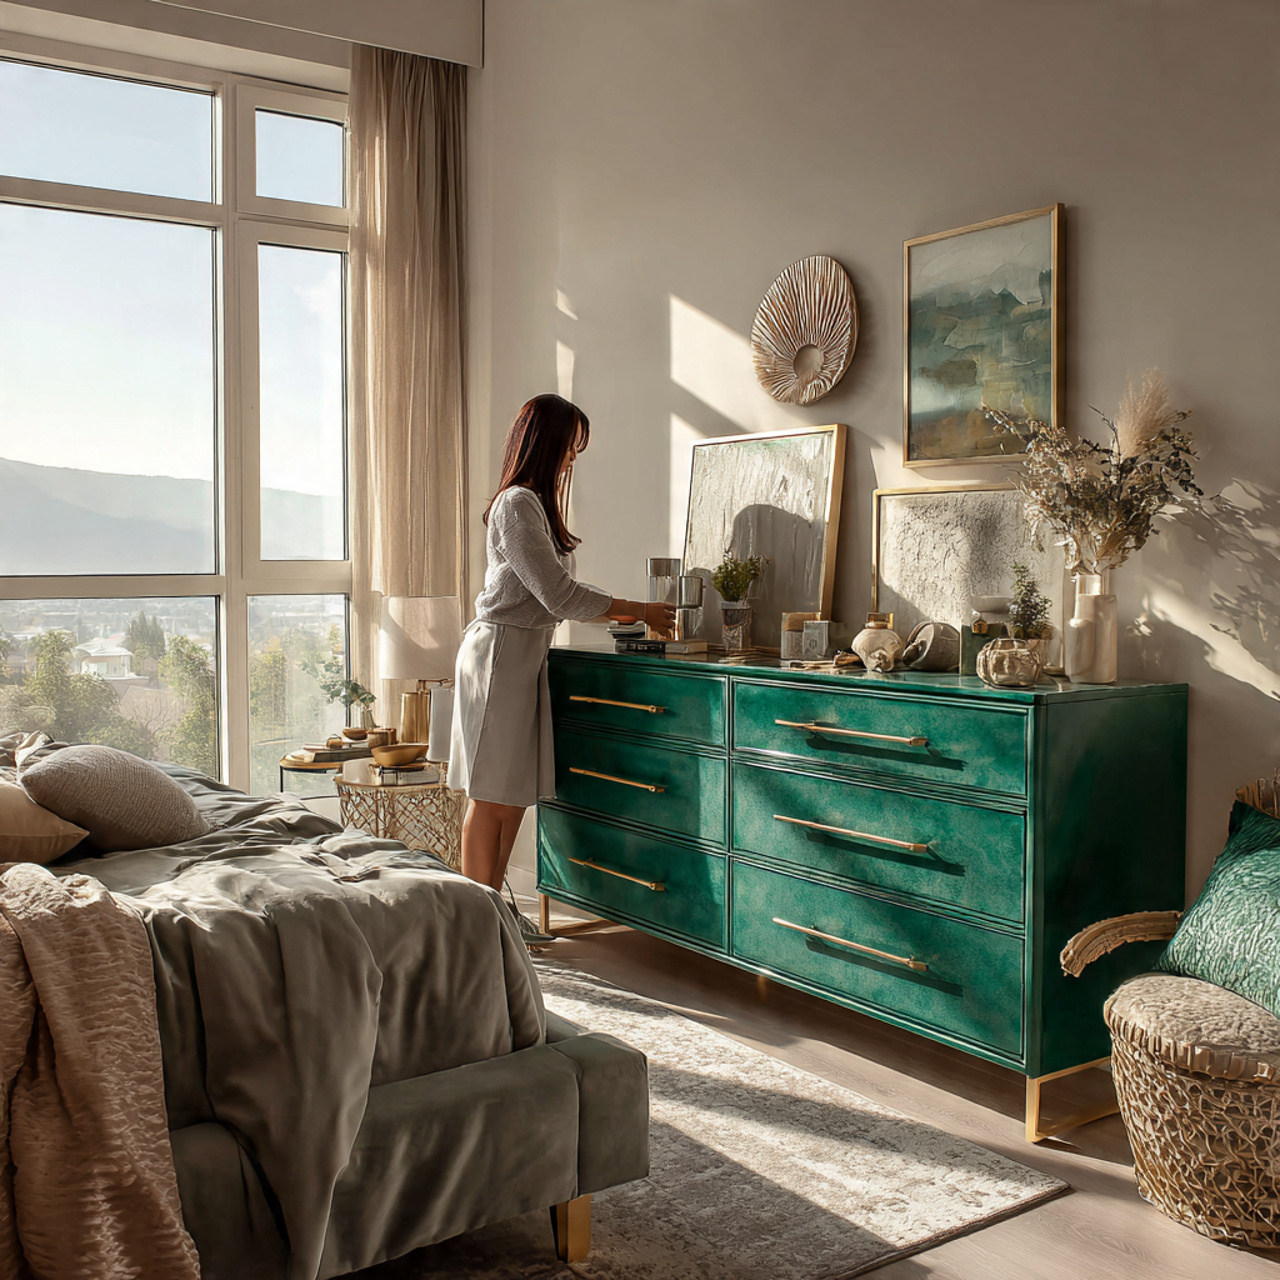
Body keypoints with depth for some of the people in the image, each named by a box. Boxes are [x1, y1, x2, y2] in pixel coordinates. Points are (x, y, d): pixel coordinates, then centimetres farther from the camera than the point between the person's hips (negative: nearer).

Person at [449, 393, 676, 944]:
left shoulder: (536, 502, 18)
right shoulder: (517, 503, -14)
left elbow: (558, 593, 19)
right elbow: (559, 595, -19)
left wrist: (631, 613, 12)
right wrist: (638, 610, -11)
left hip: (524, 655, 10)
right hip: (499, 652, -10)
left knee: (516, 791, 11)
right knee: (492, 793, -4)